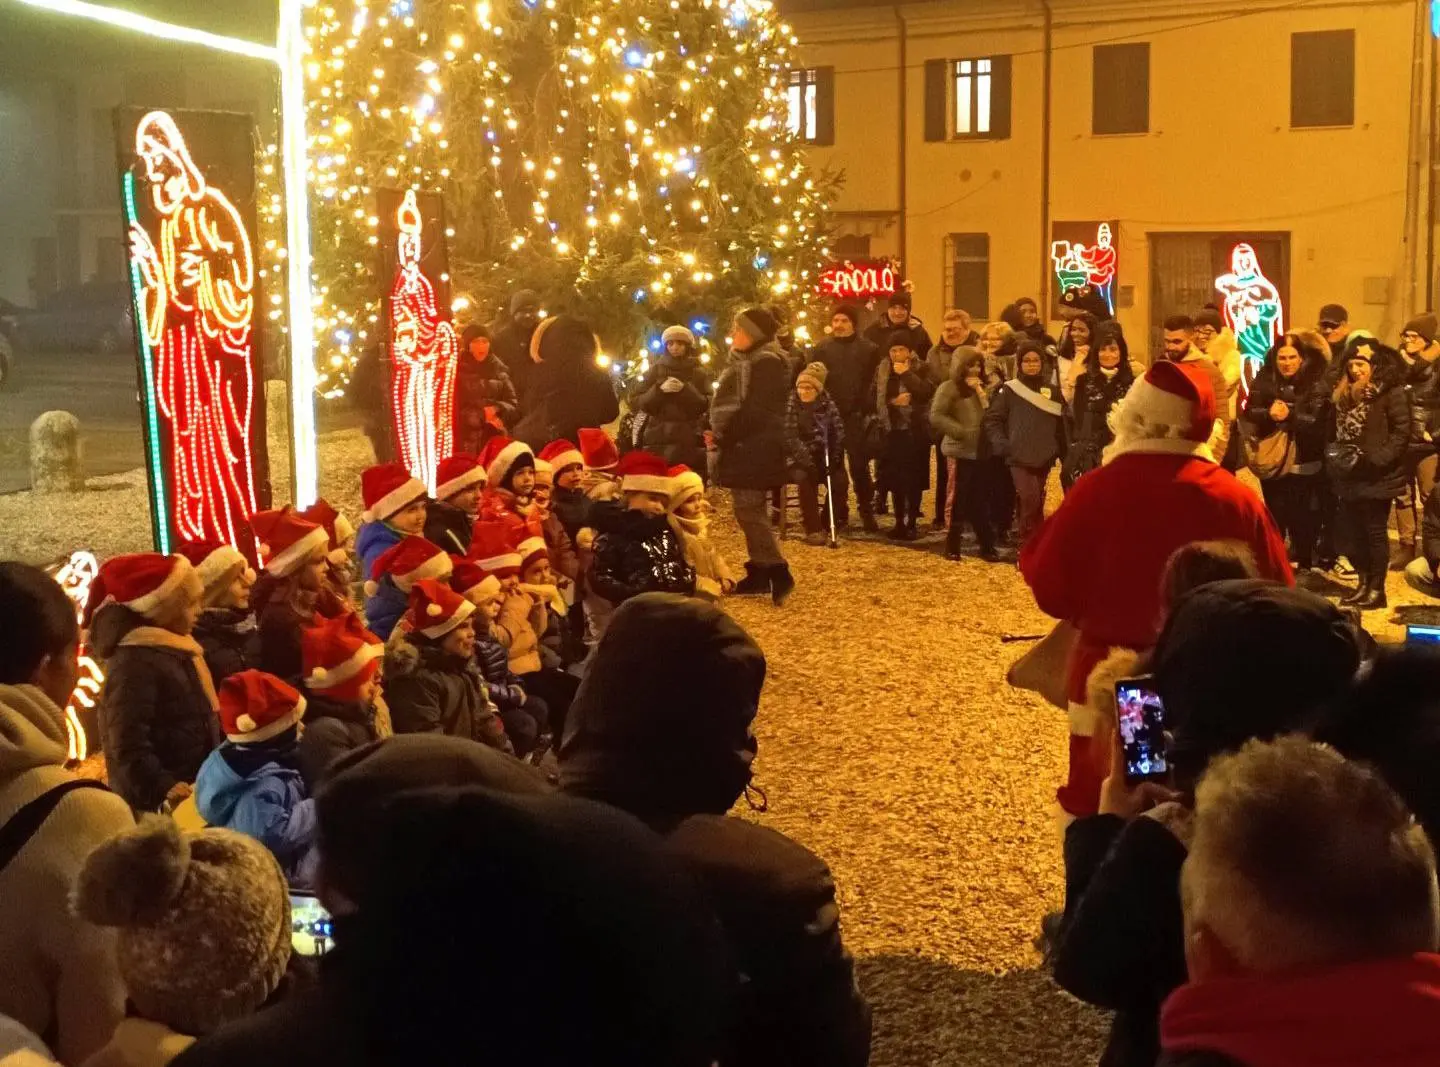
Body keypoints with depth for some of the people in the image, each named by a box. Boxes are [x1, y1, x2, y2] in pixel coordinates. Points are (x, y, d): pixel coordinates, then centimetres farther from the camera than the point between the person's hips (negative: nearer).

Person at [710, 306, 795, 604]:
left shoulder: (765, 362, -15)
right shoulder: (745, 360, 17)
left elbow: (754, 411, -22)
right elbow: (730, 403, 20)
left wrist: (724, 435, -17)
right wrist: (718, 433, 6)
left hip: (753, 449, -10)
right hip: (745, 447, 10)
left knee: (749, 510, -13)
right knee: (749, 510, 12)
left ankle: (777, 573, -13)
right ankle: (759, 574, 17)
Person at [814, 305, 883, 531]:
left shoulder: (868, 348, 2)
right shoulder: (822, 348, 8)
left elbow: (874, 380, 1)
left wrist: (865, 407, -8)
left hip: (856, 415, -2)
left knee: (859, 464, -3)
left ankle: (867, 512, 5)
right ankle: (839, 513, 15)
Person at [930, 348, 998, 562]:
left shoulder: (979, 388, 16)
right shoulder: (949, 387, -4)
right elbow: (936, 416, -14)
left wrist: (980, 391, -5)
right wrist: (961, 431, -16)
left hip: (980, 452, 5)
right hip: (959, 451, -5)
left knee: (980, 502, 8)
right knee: (957, 499, 1)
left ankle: (987, 546, 12)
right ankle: (952, 546, 8)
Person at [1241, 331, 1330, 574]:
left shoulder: (1316, 384, -7)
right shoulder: (1264, 381, 2)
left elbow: (1319, 423, -16)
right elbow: (1248, 414, -5)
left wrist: (1290, 416, -28)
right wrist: (1268, 414, -25)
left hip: (1304, 465, -3)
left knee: (1303, 522, 4)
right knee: (1275, 520, 12)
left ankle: (1304, 567, 17)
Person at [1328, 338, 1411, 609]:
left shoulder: (1391, 392, -9)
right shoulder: (1343, 394, 13)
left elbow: (1402, 431, -14)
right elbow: (1335, 430, 22)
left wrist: (1378, 459, -21)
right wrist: (1333, 459, 8)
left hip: (1376, 476, -7)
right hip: (1348, 476, 7)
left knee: (1375, 532, 0)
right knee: (1352, 532, 11)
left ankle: (1377, 588, 9)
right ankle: (1363, 582, 24)